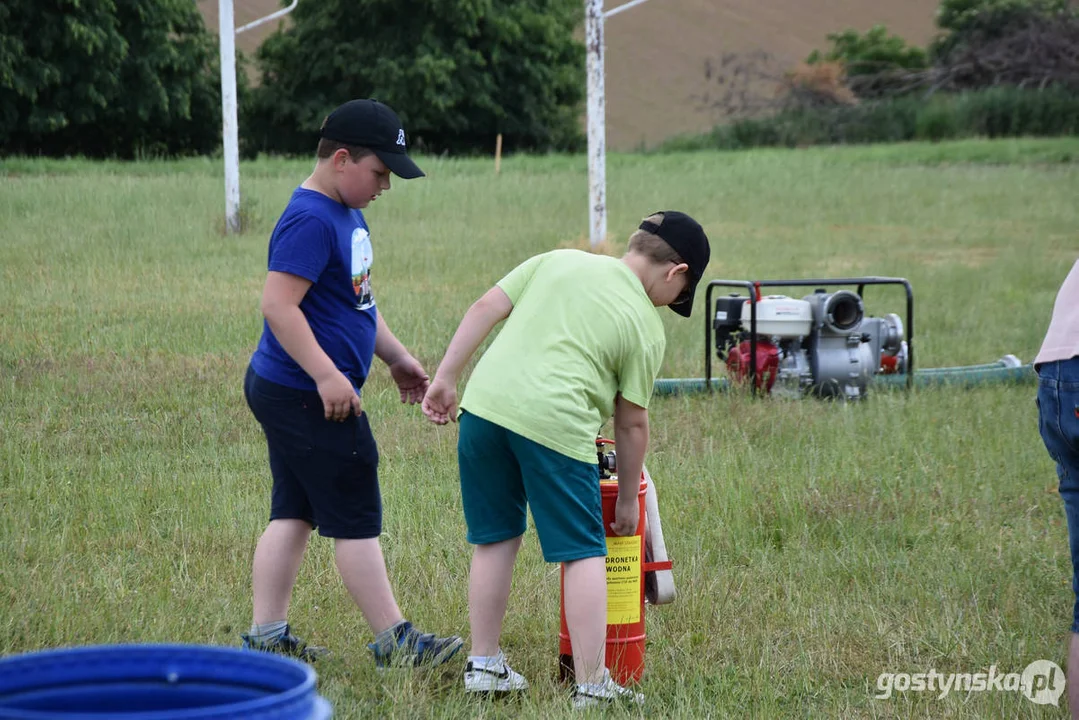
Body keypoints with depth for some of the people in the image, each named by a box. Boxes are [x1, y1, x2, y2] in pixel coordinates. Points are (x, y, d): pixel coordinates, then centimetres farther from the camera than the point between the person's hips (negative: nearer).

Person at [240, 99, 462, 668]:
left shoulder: (347, 213, 14)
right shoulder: (310, 220, -19)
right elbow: (278, 304, -25)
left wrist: (396, 357, 26)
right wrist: (327, 376, -27)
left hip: (288, 393, 10)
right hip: (306, 397, -10)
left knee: (292, 514, 11)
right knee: (356, 520, -3)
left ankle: (266, 636, 15)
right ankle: (393, 642, 4)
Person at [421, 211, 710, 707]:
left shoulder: (557, 260, 19)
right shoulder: (646, 328, 8)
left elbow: (485, 309, 12)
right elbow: (631, 423, 12)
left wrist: (446, 378, 14)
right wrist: (627, 499, 23)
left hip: (485, 402, 5)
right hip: (555, 423, -5)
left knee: (496, 538, 19)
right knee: (584, 554, 6)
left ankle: (483, 666, 27)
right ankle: (591, 687, 6)